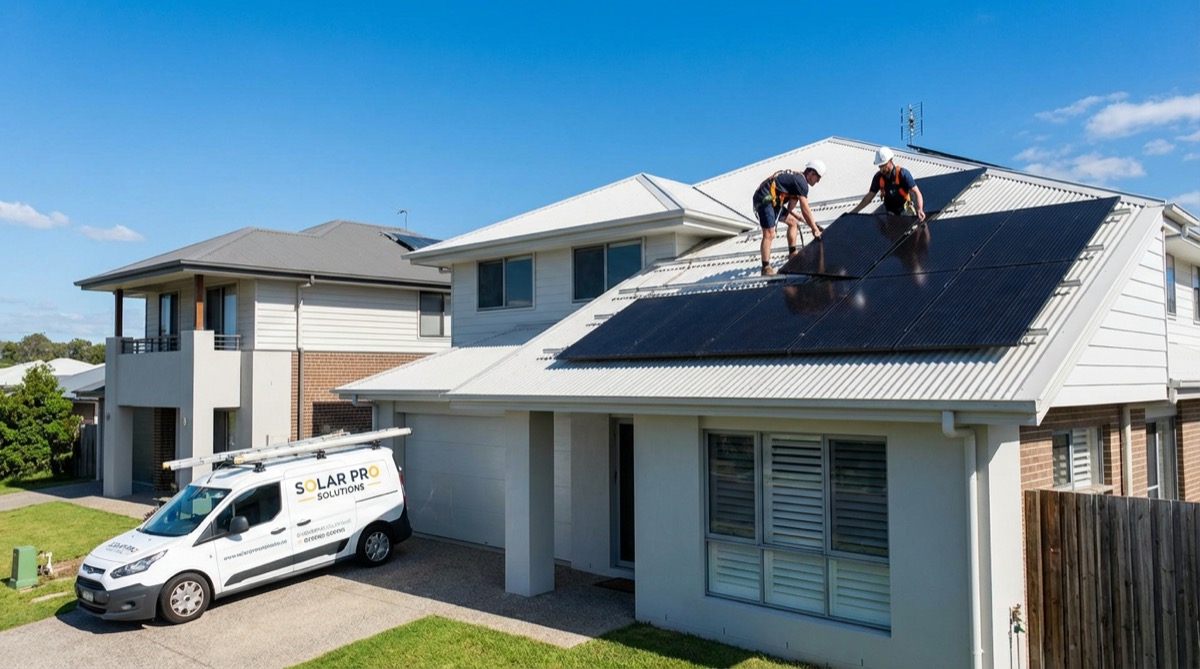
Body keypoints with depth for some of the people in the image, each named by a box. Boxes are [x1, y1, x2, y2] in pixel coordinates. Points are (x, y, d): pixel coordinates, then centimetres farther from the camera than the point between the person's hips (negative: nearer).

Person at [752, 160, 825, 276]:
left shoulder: (796, 178, 18)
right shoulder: (801, 182, -12)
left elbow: (790, 208, 21)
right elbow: (805, 210, -15)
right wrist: (815, 230, -10)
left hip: (771, 201, 11)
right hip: (765, 200, -11)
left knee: (793, 221, 19)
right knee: (769, 234, -18)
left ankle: (792, 253, 21)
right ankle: (766, 268, -21)